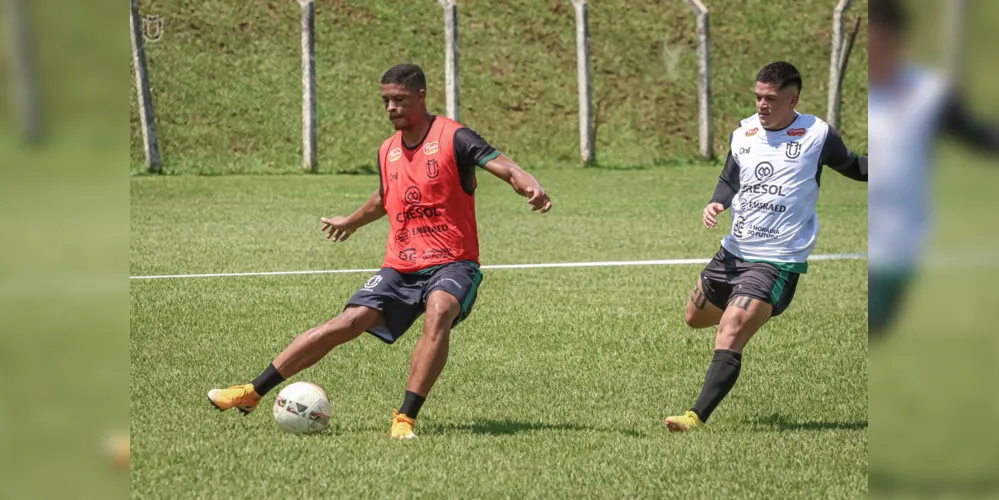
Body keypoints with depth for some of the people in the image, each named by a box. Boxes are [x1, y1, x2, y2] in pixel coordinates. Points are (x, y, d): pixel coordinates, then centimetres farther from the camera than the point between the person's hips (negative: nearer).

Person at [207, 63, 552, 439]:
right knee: (348, 323, -9)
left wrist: (530, 186, -43)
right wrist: (352, 222, 51)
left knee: (438, 313, -36)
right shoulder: (388, 152, 11)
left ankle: (406, 418, -36)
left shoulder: (453, 138, -8)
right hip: (400, 267, 5)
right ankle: (254, 392, -5)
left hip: (452, 264, -5)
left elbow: (503, 166, -21)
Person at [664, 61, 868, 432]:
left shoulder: (817, 135, -9)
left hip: (776, 262, -7)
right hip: (732, 252, 7)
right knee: (696, 317, 24)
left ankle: (697, 418, -27)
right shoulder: (743, 133, 4)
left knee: (729, 335, -22)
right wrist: (715, 204, -1)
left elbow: (851, 166, 8)